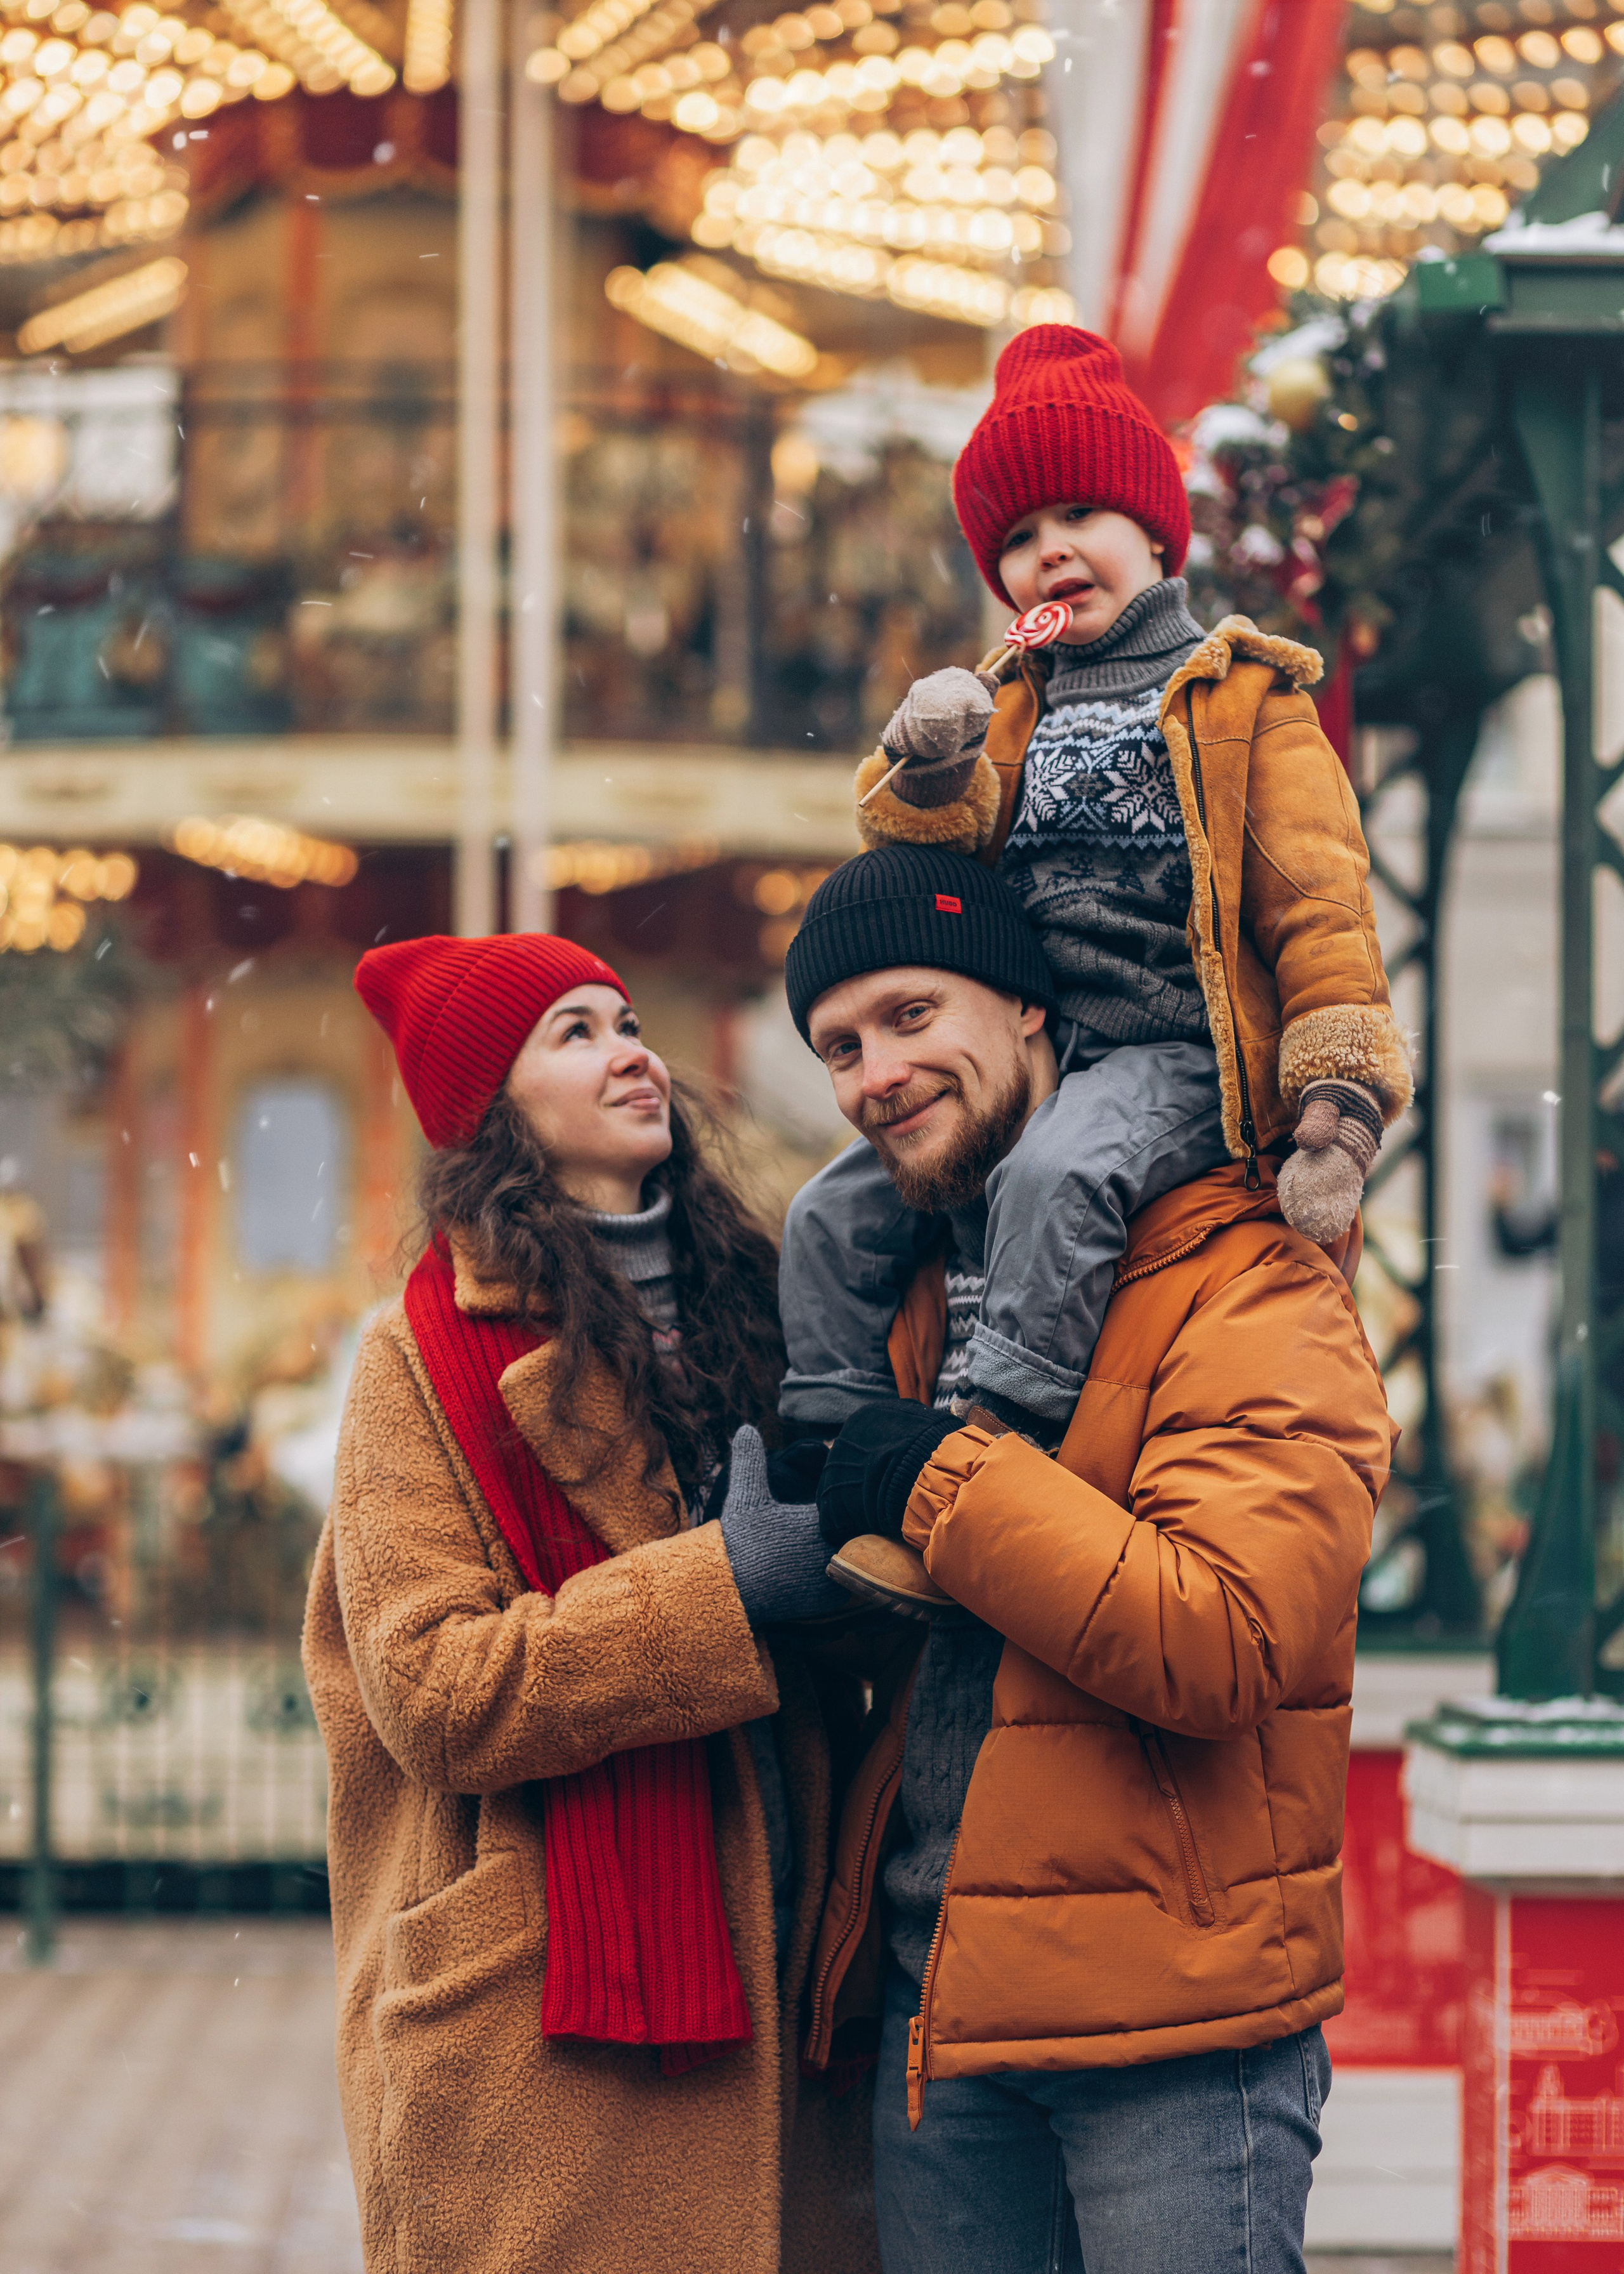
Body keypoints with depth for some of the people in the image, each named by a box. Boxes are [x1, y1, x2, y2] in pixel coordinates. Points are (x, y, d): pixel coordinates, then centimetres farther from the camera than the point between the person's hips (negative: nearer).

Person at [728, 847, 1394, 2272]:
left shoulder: (1246, 1284, -9)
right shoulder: (920, 1292, 16)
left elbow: (1225, 1640, -24)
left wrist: (944, 1482, -18)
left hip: (1172, 2015, -7)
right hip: (931, 1991, 7)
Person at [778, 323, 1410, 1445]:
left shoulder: (1243, 698, 6)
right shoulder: (1015, 707, 22)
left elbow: (1317, 895, 0)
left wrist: (1338, 1084, -11)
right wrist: (931, 773, -11)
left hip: (1174, 1053, -6)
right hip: (1024, 1046, 6)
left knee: (1055, 1176, -35)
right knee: (834, 1216, -5)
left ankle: (1004, 1428, -35)